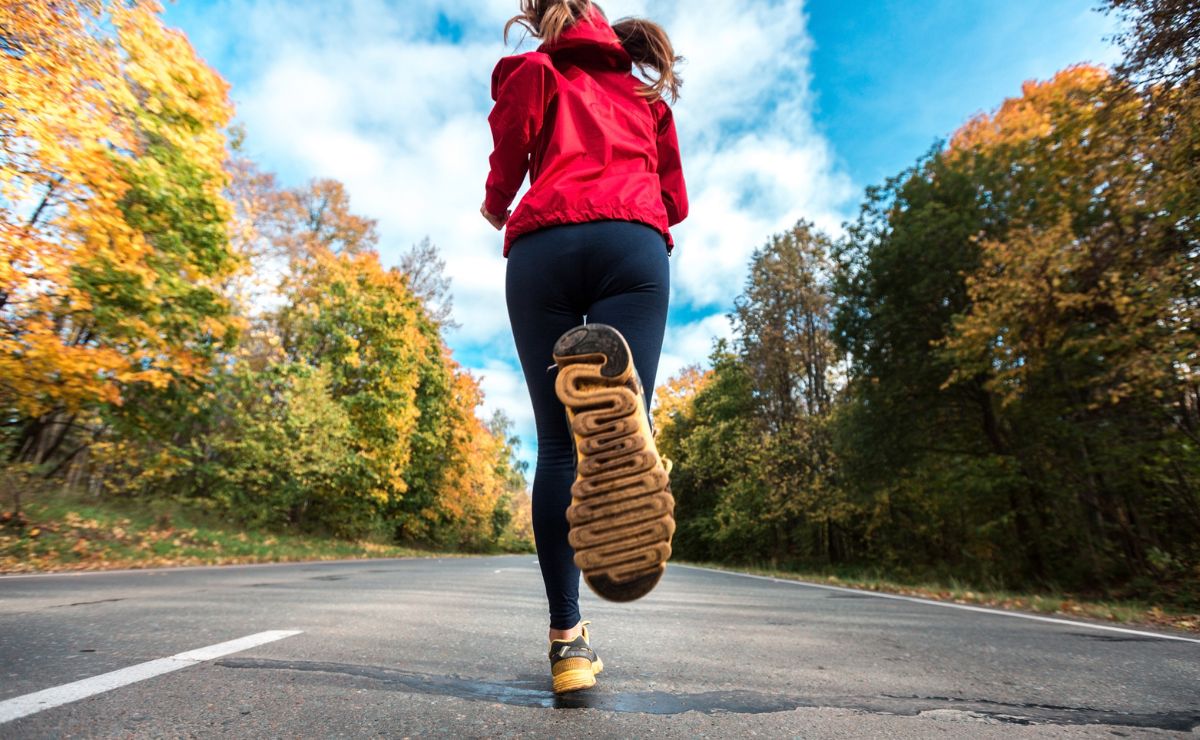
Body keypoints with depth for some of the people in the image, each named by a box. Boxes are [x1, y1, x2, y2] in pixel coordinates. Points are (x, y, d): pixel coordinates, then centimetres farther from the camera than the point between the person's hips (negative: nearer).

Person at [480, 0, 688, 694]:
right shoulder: (647, 91, 36)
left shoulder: (534, 71, 28)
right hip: (635, 243, 2)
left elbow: (505, 171, 10)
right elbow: (675, 201, 26)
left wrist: (496, 211, 32)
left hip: (543, 246, -1)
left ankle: (569, 640, -3)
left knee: (556, 445, -1)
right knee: (627, 414, -15)